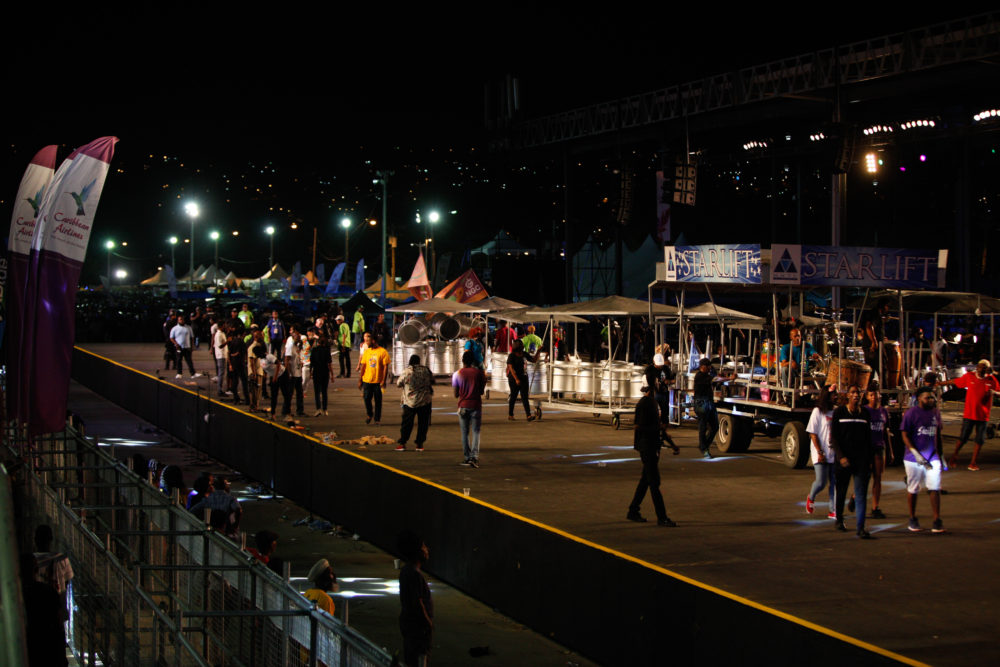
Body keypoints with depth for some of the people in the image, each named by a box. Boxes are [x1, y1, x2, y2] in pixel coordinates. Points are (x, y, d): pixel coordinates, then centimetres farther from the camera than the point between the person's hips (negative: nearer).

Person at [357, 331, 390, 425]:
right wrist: (360, 380, 8)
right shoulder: (366, 351, 8)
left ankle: (377, 419, 13)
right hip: (367, 380, 4)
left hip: (378, 381, -4)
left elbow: (385, 367, -8)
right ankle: (369, 414, 26)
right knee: (367, 399, 2)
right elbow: (363, 366, 11)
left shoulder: (382, 351, -7)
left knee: (378, 400, 4)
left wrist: (383, 381, -14)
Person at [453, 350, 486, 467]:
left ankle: (467, 457, 13)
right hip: (476, 406, 0)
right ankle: (474, 456, -15)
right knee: (475, 432, 1)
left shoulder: (457, 374, -3)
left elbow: (456, 394, 0)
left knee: (465, 433, 11)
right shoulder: (479, 373, -3)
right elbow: (481, 391, 2)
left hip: (463, 406, 0)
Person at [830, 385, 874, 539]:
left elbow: (868, 439, 13)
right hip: (843, 459, -1)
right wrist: (841, 457, -14)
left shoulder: (865, 414, 8)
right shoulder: (839, 412, -1)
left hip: (861, 459, 1)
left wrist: (870, 459, 9)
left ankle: (861, 528, -12)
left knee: (861, 494, -8)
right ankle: (839, 519, 35)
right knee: (841, 491, 12)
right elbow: (834, 437, -4)